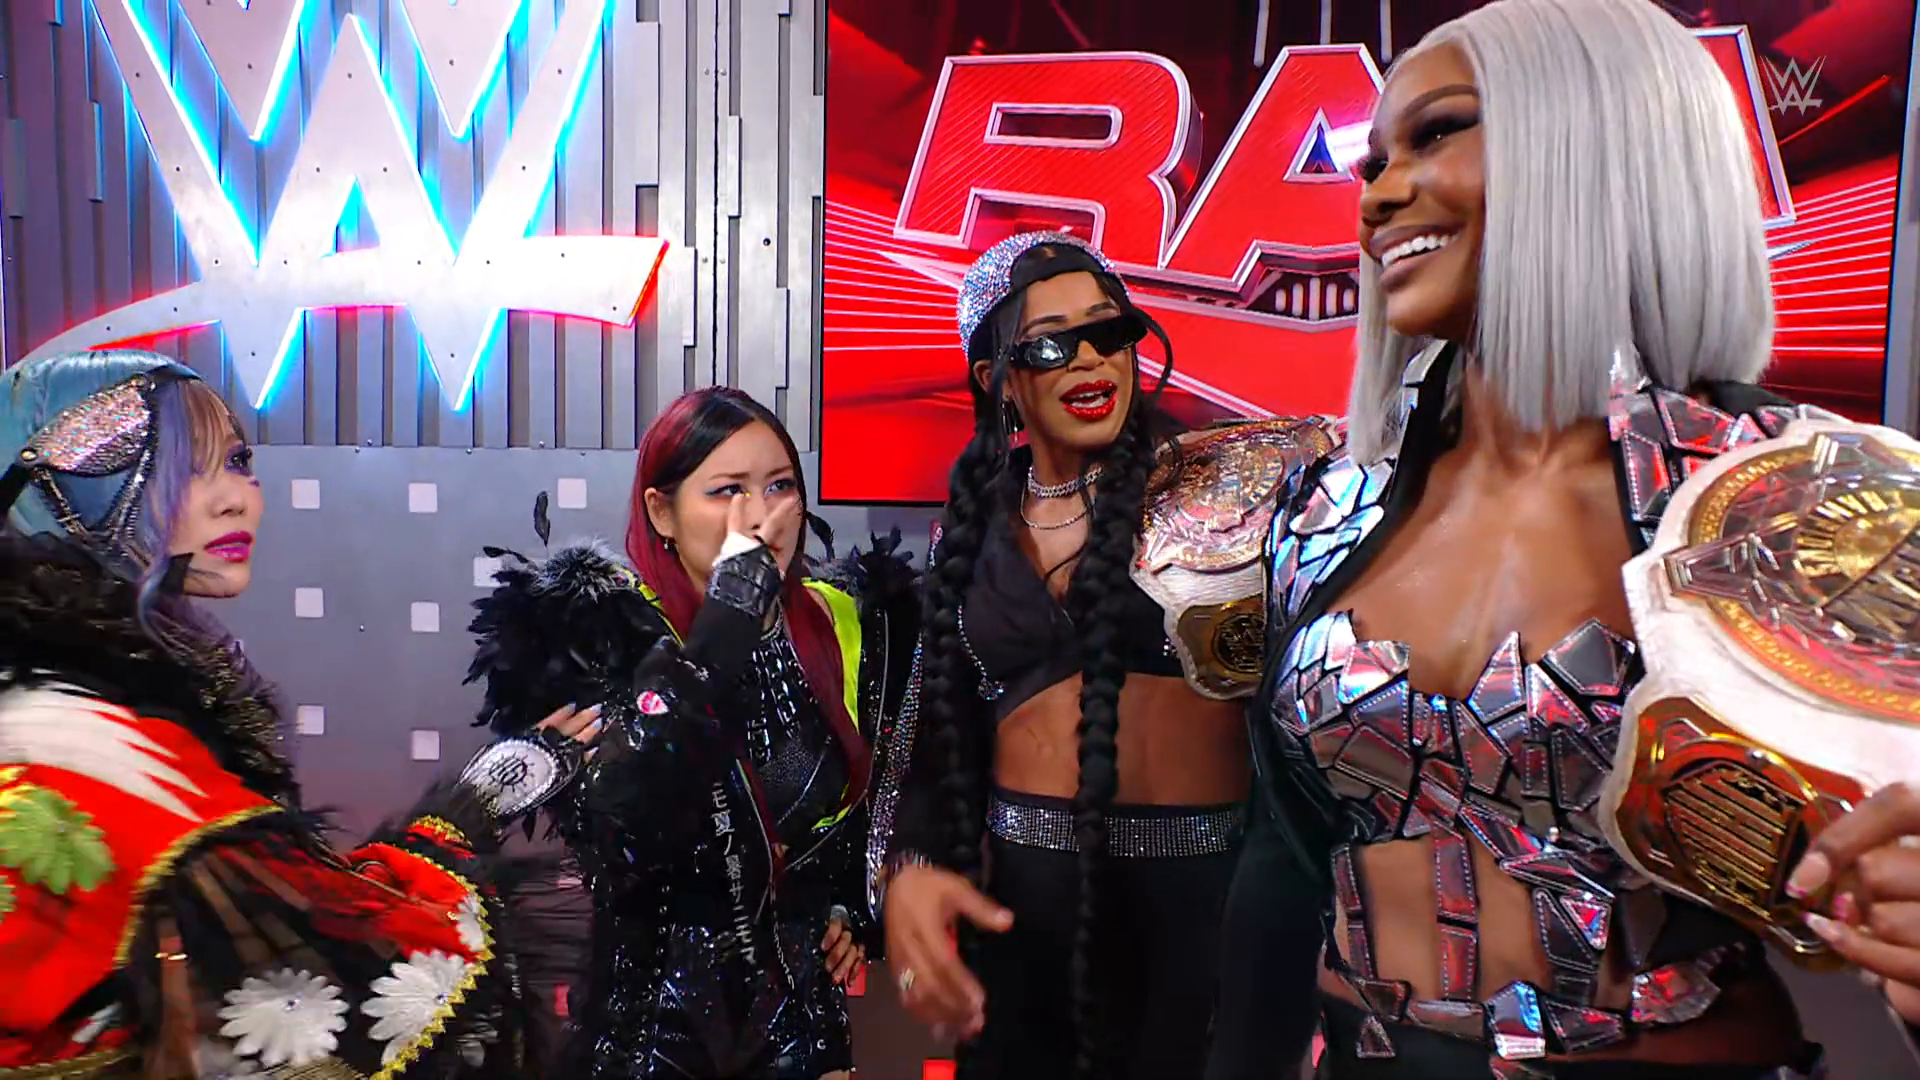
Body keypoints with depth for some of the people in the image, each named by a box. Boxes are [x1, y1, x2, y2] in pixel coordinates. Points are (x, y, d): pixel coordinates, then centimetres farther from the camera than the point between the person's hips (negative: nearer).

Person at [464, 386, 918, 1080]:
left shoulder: (847, 626, -4)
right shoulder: (598, 631, -15)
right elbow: (622, 829, -33)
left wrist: (856, 906, 3)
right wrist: (729, 618, -33)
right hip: (648, 1016, -3)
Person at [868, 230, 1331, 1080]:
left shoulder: (1217, 478, -3)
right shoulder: (977, 523, 6)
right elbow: (940, 717, 6)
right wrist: (907, 867, -7)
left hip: (1210, 891, -2)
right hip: (1024, 895, 3)